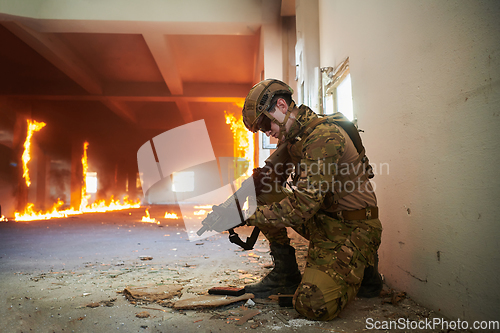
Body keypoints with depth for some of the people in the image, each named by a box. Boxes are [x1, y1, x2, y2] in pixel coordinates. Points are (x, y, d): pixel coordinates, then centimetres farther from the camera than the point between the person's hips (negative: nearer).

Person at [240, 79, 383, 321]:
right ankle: (285, 274, 5)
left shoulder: (324, 136, -22)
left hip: (351, 228, -8)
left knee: (313, 306, -22)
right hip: (322, 220, 8)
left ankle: (361, 268, 7)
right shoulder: (292, 136, 6)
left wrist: (250, 216, -24)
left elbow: (304, 204, -28)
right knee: (266, 197, -3)